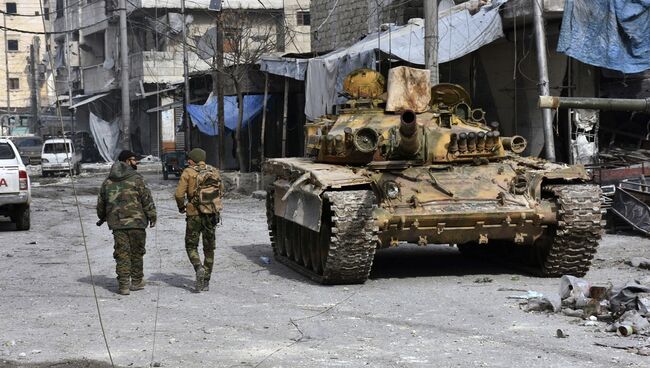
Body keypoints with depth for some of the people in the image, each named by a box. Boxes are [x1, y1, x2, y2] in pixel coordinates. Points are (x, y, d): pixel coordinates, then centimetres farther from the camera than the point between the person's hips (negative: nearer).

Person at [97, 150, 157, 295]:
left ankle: (123, 284, -2)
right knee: (136, 252, 10)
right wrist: (152, 216, 0)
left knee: (122, 253, 4)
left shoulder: (108, 181, 10)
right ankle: (136, 281, 19)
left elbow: (101, 202, 17)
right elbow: (147, 199, -8)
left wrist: (102, 217, 32)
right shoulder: (136, 179, -7)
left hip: (117, 223, 3)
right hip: (136, 221, -3)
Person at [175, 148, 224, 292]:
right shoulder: (214, 171, 7)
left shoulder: (188, 173, -5)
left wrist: (181, 207, 8)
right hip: (212, 214, 4)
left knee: (191, 246, 9)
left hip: (195, 214, -3)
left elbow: (179, 193, -9)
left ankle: (199, 268, -18)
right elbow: (221, 191, 15)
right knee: (209, 248, 12)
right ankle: (206, 282, 12)